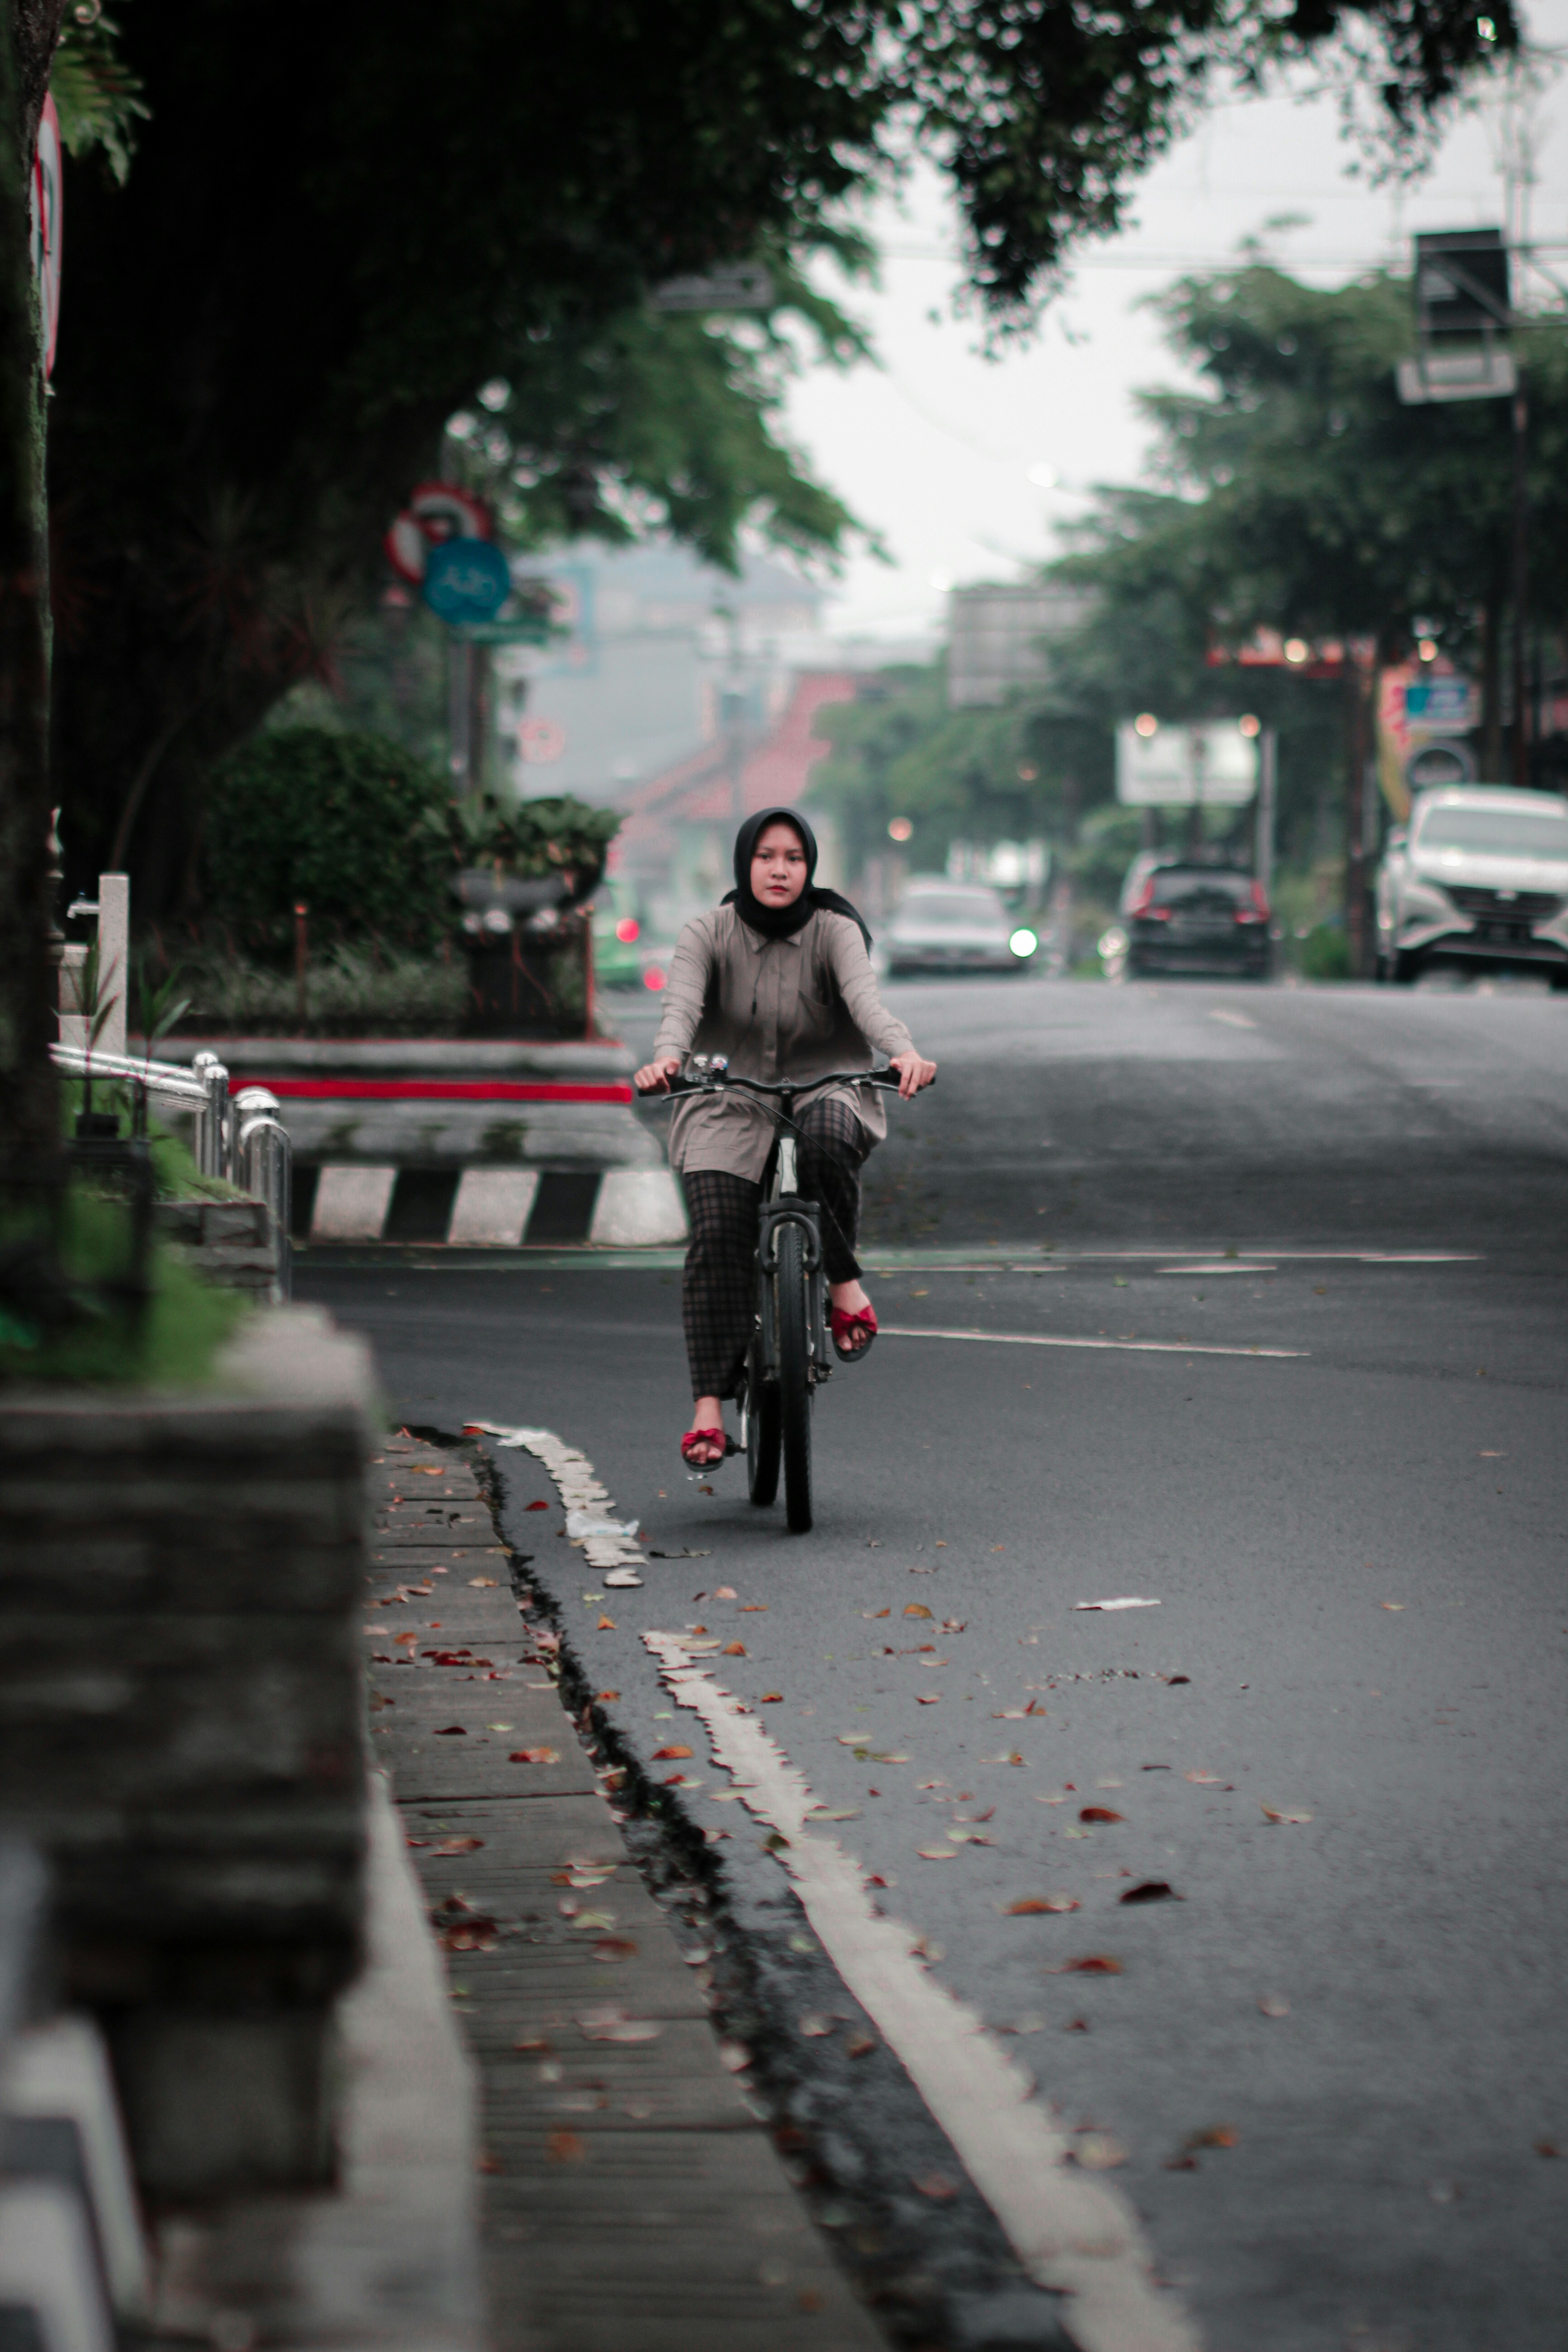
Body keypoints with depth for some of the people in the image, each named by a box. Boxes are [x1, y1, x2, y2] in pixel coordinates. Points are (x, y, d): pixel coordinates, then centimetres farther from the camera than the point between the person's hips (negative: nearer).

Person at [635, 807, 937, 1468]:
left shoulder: (835, 932, -5)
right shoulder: (708, 935, -3)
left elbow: (864, 999, -23)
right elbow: (682, 1005, -21)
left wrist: (905, 1052, -45)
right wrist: (666, 1059, -44)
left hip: (825, 1088, -1)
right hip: (731, 1103, 1)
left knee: (828, 1138, -37)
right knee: (717, 1239, -18)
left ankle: (844, 1284, -17)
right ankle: (709, 1406, -19)